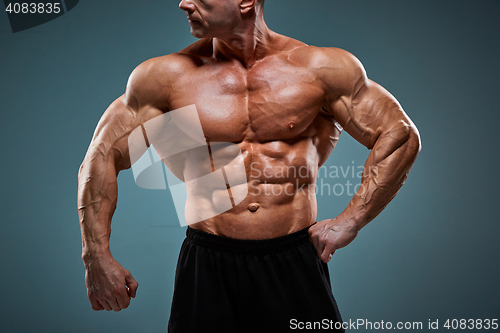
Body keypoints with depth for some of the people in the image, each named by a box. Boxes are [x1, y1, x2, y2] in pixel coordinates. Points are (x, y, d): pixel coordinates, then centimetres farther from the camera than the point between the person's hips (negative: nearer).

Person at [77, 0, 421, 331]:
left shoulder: (319, 68, -3)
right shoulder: (168, 75, -2)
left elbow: (401, 135, 1)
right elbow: (102, 156, 4)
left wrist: (350, 221, -6)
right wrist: (97, 257, -2)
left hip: (296, 262, 0)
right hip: (208, 267, 1)